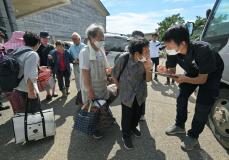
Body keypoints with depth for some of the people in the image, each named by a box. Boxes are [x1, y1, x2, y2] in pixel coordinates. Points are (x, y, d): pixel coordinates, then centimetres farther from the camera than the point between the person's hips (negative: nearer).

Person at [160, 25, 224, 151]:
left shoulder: (202, 50, -38)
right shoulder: (175, 53, -25)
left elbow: (203, 79, -28)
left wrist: (185, 79, -41)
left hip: (211, 73, -5)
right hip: (193, 71, 5)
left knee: (202, 106, -7)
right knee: (181, 97, 5)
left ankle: (193, 136, 13)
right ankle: (180, 126, 25)